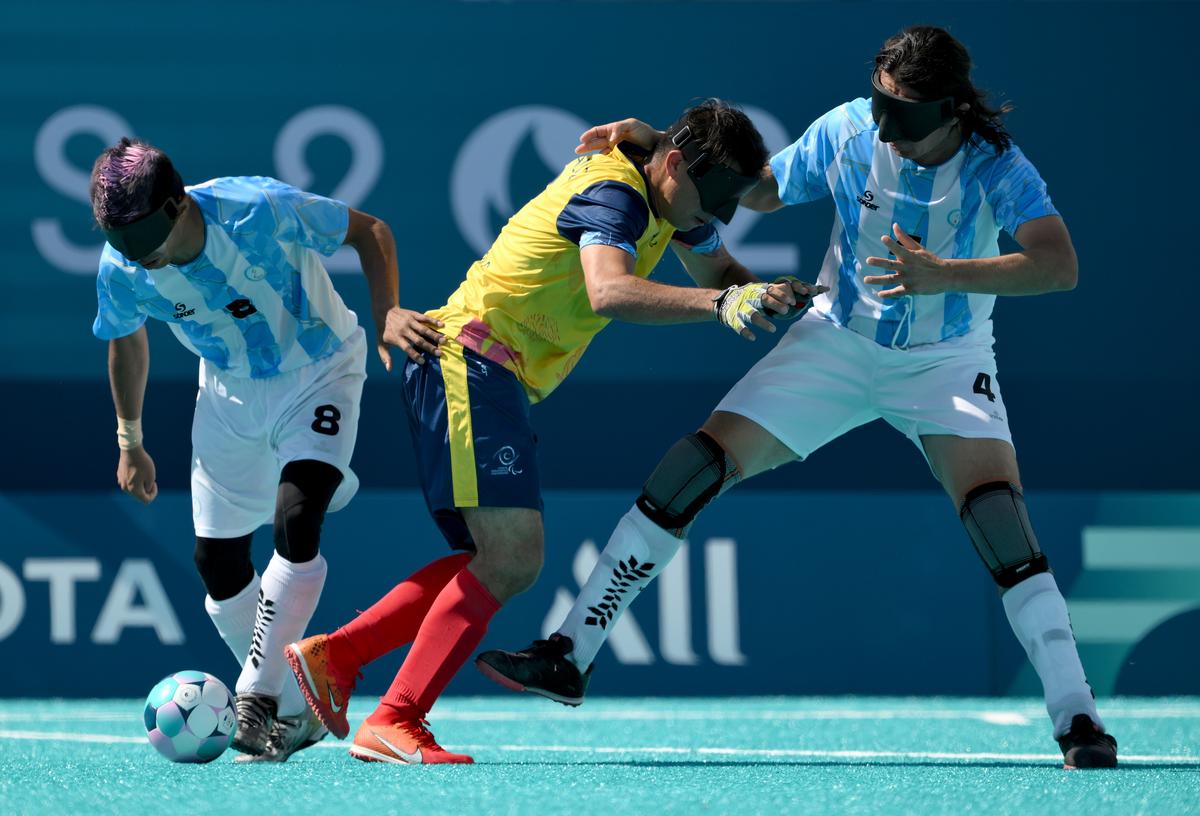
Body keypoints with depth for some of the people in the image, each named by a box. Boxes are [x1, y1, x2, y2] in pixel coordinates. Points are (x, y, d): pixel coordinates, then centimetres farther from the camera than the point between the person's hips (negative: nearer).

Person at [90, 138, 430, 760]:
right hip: (229, 390, 4)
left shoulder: (263, 211, -32)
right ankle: (294, 711, 20)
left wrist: (386, 312, -31)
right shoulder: (120, 270, -20)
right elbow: (126, 341, 4)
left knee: (295, 522, -25)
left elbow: (369, 231, -16)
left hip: (319, 371, -4)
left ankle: (258, 698, -17)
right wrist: (129, 442, 13)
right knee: (217, 559, 2)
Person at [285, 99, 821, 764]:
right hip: (470, 360, -10)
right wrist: (718, 302, -46)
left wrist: (765, 297, 3)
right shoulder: (614, 193, -19)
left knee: (507, 564, 11)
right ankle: (394, 723, -20)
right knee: (510, 554, -19)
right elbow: (609, 291, -37)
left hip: (496, 378, 10)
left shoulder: (664, 196, 11)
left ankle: (330, 657, 14)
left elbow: (716, 271, 26)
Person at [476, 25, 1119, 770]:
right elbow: (760, 189, 6)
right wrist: (660, 144, -5)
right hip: (838, 341, 3)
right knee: (695, 467, -9)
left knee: (997, 509, -26)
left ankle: (1077, 719, -20)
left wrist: (944, 274, -43)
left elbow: (1059, 265, -34)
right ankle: (570, 658, -3)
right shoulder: (847, 130, -13)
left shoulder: (995, 165, -21)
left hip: (944, 361, -3)